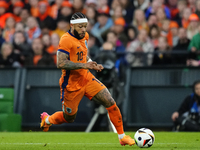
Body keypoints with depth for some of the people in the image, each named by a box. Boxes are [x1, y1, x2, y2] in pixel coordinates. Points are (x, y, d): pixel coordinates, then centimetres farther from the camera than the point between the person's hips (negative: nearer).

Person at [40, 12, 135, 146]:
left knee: (110, 103, -9)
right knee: (69, 118, 10)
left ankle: (122, 136, 1)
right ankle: (47, 119, 42)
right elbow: (61, 63, -29)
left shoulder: (84, 36, 7)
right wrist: (83, 65, -31)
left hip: (87, 78, 6)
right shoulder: (66, 40, -19)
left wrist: (92, 65, 7)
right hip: (72, 84, -6)